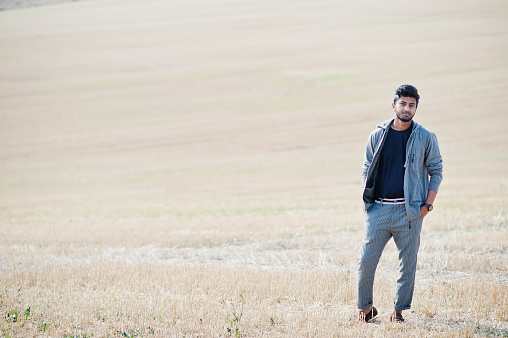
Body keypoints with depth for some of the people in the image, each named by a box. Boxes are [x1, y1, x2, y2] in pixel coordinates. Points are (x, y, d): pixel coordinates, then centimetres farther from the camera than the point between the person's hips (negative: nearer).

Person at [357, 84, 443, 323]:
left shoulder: (426, 138, 3)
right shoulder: (377, 136, 8)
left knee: (407, 263, 1)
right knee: (366, 260, -4)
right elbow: (367, 170, 15)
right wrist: (365, 201, 5)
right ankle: (365, 307, 12)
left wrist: (427, 205, -2)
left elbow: (436, 171, 7)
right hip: (378, 209, 1)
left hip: (410, 211, -1)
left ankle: (399, 310, 13)